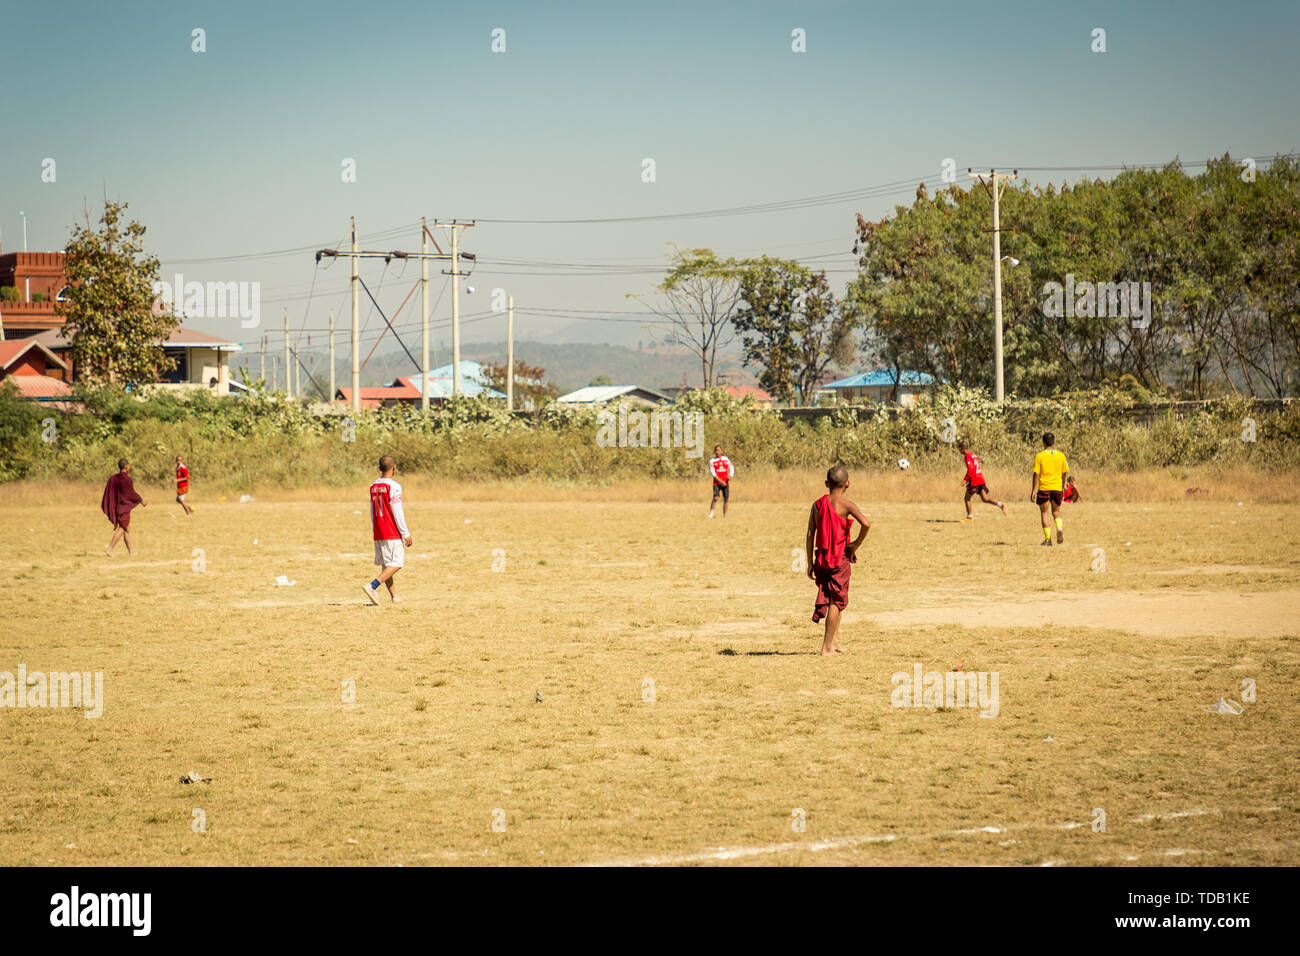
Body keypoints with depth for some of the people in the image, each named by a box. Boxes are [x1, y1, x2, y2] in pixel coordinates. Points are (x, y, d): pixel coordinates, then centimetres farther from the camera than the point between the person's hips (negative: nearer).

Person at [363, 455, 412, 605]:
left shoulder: (373, 486, 9)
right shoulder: (393, 486, -12)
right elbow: (397, 512, -14)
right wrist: (406, 533, -9)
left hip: (378, 534, 7)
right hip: (393, 533, -7)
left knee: (385, 564, 12)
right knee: (396, 564, -6)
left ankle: (394, 595, 13)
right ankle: (372, 586, -21)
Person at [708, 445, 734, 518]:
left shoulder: (726, 459, 10)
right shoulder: (712, 461, 1)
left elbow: (731, 468, 8)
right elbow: (712, 472, -7)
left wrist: (730, 476, -14)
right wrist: (720, 481, -16)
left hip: (725, 483, 3)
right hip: (717, 483, -3)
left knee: (726, 499, 0)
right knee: (715, 498, -18)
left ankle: (724, 516, 8)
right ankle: (711, 513, -6)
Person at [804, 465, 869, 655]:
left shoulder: (817, 504, 3)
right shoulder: (846, 505, -10)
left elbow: (809, 535, 3)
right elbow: (866, 524, -24)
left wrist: (810, 563, 9)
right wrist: (857, 544, -7)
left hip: (821, 557, 4)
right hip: (840, 558, -4)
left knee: (833, 598, 19)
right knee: (837, 600, 3)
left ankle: (834, 641, 19)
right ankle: (827, 646, 0)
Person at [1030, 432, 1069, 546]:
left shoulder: (1040, 456, -6)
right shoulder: (1061, 456, 3)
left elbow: (1036, 474, -7)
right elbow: (1065, 473, 8)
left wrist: (1034, 490, -3)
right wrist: (1062, 486, 22)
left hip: (1043, 488, -3)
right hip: (1057, 488, 3)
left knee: (1044, 512, 7)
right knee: (1056, 512, 15)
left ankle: (1048, 539, 3)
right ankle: (1060, 529, -14)